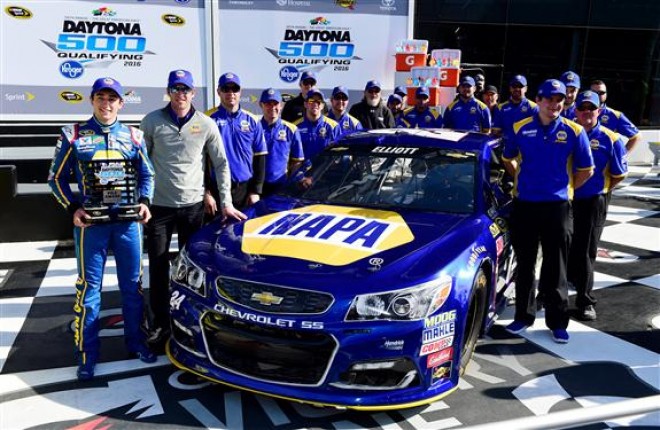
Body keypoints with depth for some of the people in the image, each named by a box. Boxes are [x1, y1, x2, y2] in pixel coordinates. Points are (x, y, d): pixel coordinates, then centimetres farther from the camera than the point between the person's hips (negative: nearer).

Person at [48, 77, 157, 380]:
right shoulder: (73, 135, 2)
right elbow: (57, 177, 6)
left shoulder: (133, 136, 8)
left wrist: (144, 201, -3)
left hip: (128, 221, 2)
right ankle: (87, 355, 12)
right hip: (91, 223, -2)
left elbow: (147, 174, 14)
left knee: (133, 284, 10)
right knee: (89, 287, 2)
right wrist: (72, 208, -7)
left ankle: (136, 342, 25)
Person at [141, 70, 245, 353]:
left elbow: (221, 164, 3)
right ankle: (160, 322, 18)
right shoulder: (152, 121, -1)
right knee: (158, 266, 5)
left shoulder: (206, 124, 0)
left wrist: (225, 202, -2)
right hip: (159, 205, 0)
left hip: (193, 205, 1)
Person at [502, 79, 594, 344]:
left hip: (557, 206, -1)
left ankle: (557, 321, 17)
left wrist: (566, 188, 5)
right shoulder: (520, 129, 0)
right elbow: (508, 159, 16)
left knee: (556, 267, 5)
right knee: (525, 264, 11)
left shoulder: (574, 132, -3)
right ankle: (524, 315, 24)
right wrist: (523, 181, 10)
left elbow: (586, 170, 6)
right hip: (524, 205, 1)